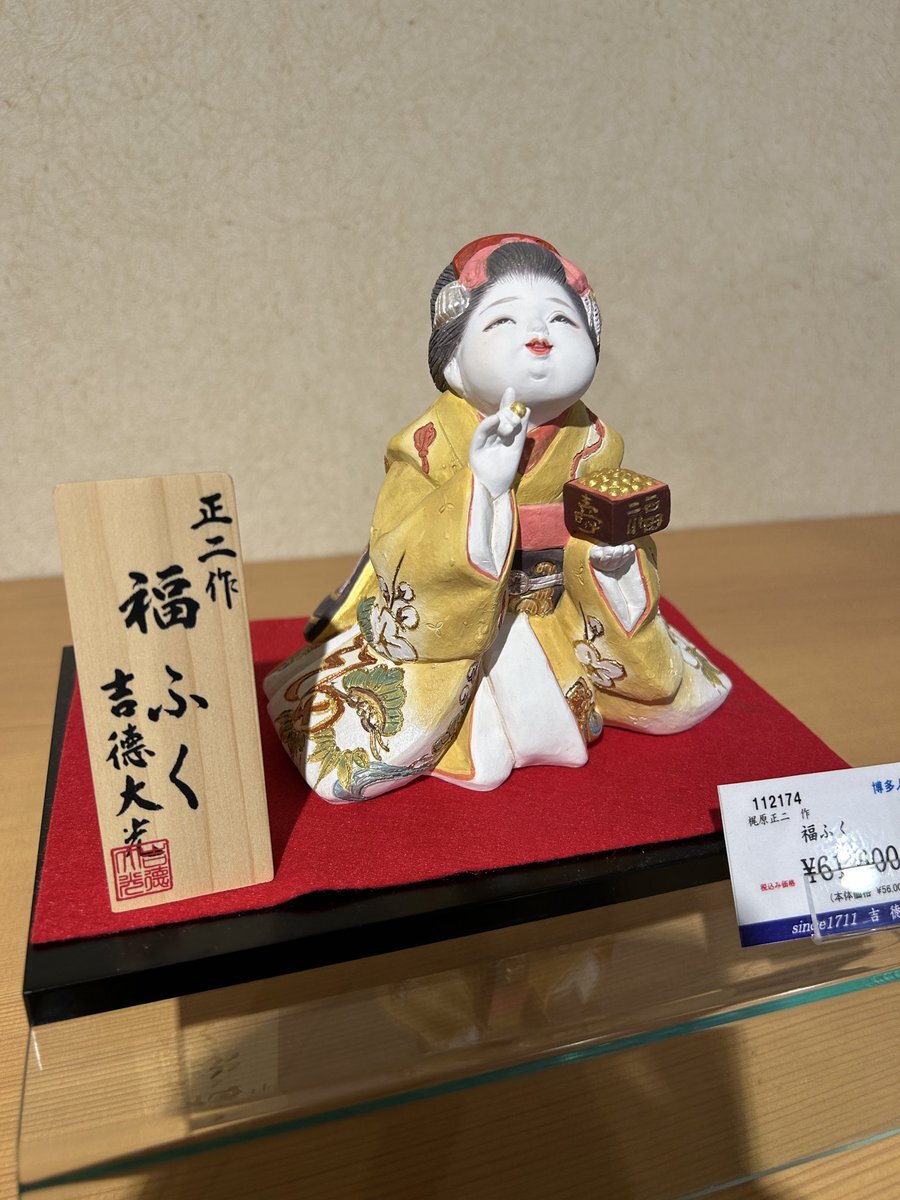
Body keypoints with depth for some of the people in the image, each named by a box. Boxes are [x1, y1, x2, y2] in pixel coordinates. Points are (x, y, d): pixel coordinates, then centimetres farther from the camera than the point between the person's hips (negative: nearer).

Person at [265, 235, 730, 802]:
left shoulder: (593, 444, -7)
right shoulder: (428, 446, -19)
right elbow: (398, 564, -28)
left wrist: (612, 548, -26)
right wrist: (481, 485, -37)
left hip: (557, 620, 4)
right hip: (437, 621, -3)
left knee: (669, 690, 10)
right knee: (358, 755, -14)